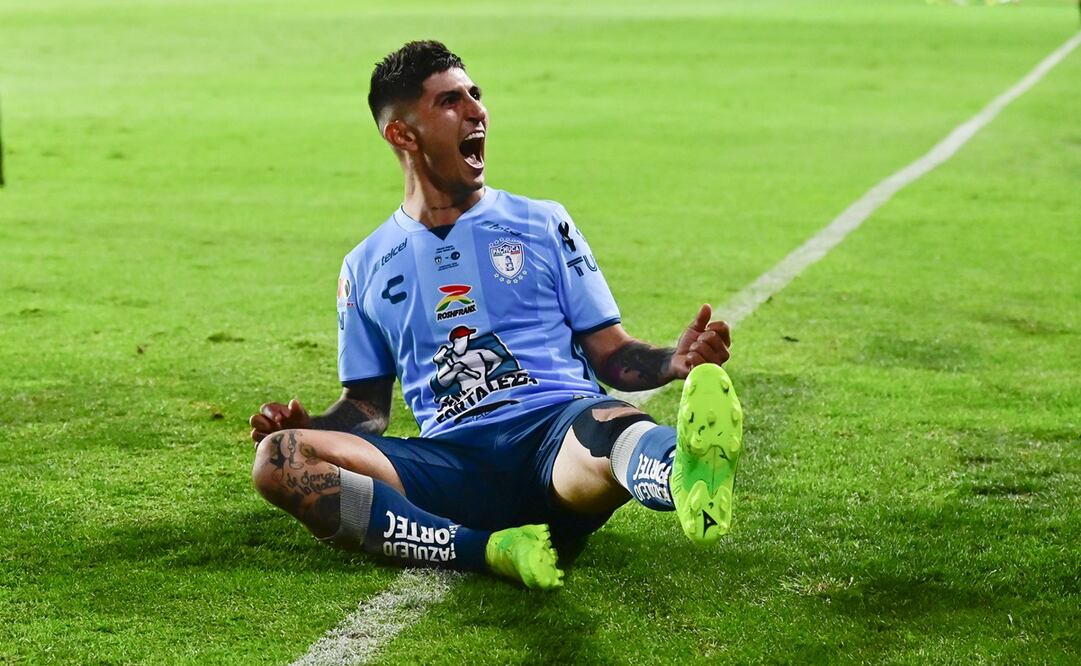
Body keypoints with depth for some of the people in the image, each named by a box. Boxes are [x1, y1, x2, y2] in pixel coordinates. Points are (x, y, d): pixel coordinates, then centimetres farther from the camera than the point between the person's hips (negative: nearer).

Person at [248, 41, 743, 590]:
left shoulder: (544, 224, 19)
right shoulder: (365, 268, 21)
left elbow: (611, 355, 15)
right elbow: (368, 403, 25)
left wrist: (676, 361, -7)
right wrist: (308, 425, 3)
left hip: (560, 427, -1)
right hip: (454, 461, 2)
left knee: (613, 428, -39)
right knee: (277, 458, -25)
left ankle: (687, 475, -78)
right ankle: (490, 551, -41)